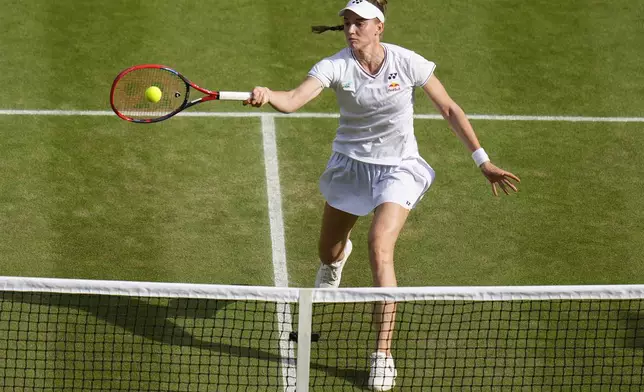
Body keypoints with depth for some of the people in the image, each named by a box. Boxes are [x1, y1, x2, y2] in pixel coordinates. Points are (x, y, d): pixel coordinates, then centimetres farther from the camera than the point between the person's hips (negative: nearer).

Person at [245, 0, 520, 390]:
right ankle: (340, 253, 63)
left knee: (380, 248, -24)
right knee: (327, 253, 18)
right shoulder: (336, 66, -17)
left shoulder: (409, 63, -17)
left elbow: (450, 110, -6)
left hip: (397, 168, -3)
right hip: (350, 164, 3)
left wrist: (483, 160, -5)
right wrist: (267, 95, -55)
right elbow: (293, 100, -32)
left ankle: (384, 354, -18)